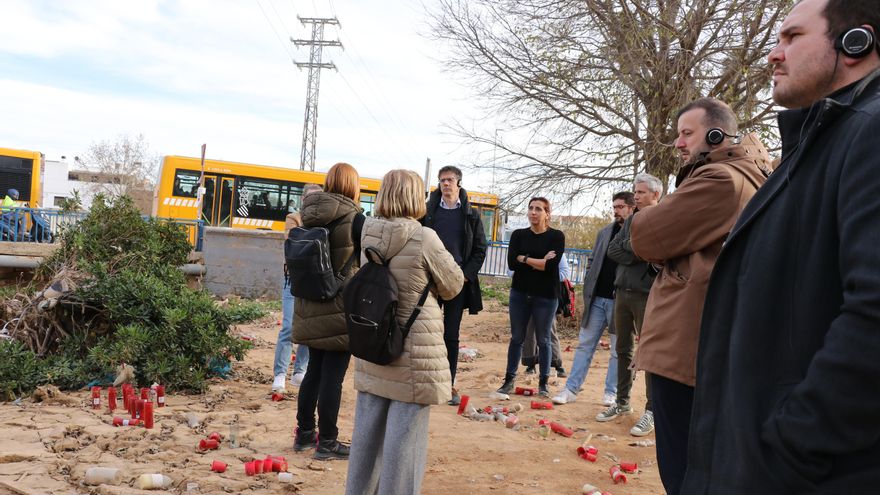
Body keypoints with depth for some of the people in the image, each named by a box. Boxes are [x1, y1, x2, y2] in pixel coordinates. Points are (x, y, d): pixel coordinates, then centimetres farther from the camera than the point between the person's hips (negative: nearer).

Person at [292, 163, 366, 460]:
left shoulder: (309, 216, 6)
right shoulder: (354, 218, -12)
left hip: (310, 308, 6)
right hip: (340, 310, -6)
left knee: (314, 370, 17)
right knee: (332, 377, 2)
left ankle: (304, 434, 27)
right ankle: (327, 443, 10)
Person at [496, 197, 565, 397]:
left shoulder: (556, 236, -3)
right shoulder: (518, 235, 5)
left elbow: (551, 265, -17)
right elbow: (511, 263, -9)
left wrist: (525, 259, -10)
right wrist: (539, 262, -12)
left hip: (546, 296, -2)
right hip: (520, 293, 3)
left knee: (543, 340, 6)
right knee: (516, 338, 8)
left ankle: (543, 383, 15)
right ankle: (509, 380, 15)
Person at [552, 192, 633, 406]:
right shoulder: (604, 232, 12)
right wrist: (588, 288, 7)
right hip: (597, 299, 5)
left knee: (618, 350, 7)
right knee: (585, 344, 6)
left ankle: (611, 393, 17)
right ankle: (571, 389, 9)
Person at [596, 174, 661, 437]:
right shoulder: (631, 220, 15)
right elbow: (612, 250, 6)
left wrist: (629, 251, -11)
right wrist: (633, 247, -10)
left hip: (647, 295, -7)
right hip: (622, 292, 7)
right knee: (624, 350, 13)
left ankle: (652, 410, 3)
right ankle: (622, 402, 24)